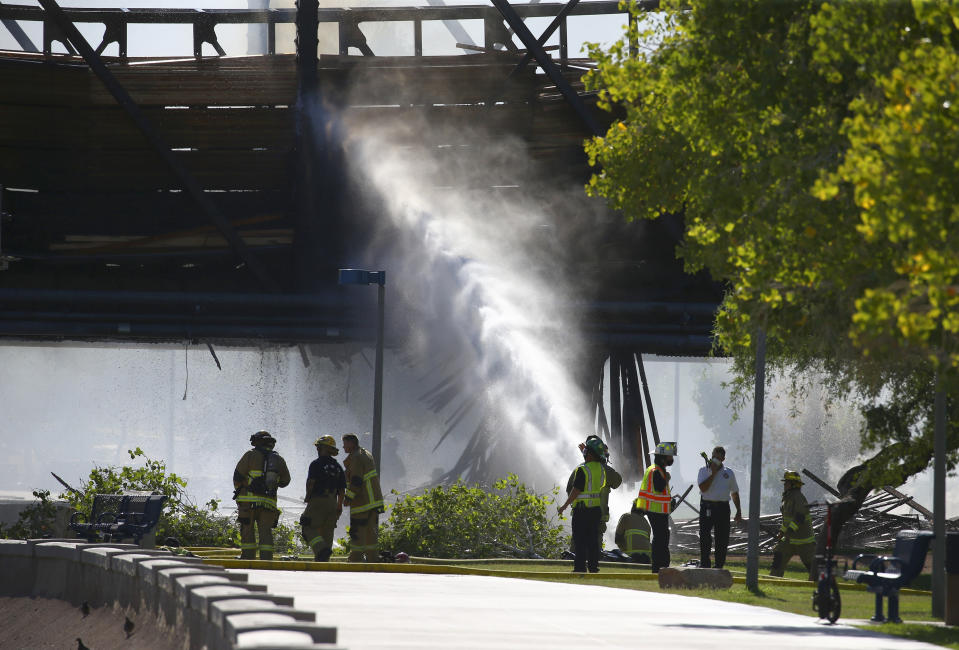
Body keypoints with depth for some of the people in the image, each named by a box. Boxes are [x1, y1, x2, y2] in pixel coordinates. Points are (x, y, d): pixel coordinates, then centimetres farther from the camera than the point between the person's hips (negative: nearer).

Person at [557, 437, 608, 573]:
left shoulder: (583, 470, -17)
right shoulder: (601, 468, 5)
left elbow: (576, 491, -17)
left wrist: (564, 506, -7)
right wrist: (585, 452, 43)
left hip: (582, 509, -7)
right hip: (596, 509, 7)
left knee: (580, 540, -2)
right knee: (593, 540, 11)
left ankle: (580, 567, -5)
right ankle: (593, 566, 11)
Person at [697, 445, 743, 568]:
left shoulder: (729, 473, 11)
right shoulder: (704, 471, 4)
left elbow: (734, 493, 17)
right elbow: (703, 488, -12)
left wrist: (739, 511, 12)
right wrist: (713, 473, -11)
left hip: (723, 507, 2)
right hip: (707, 507, -2)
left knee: (722, 539, 1)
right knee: (705, 538, -6)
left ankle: (719, 566, 10)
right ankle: (704, 565, -2)